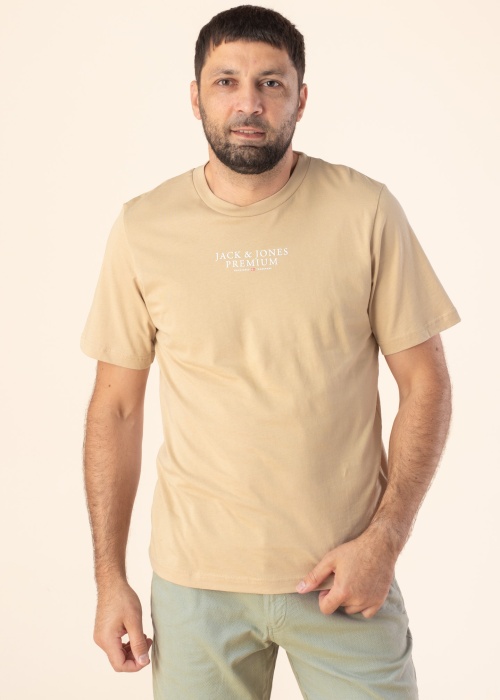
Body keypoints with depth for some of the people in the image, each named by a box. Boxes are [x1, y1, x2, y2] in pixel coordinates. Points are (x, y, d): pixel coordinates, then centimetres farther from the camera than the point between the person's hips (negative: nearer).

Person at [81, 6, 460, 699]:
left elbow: (425, 383, -2)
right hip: (195, 580, 1)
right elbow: (117, 407, 3)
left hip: (344, 574, 0)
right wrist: (110, 577, 1)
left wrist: (384, 539, -11)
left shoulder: (366, 211, -6)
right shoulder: (143, 228, -3)